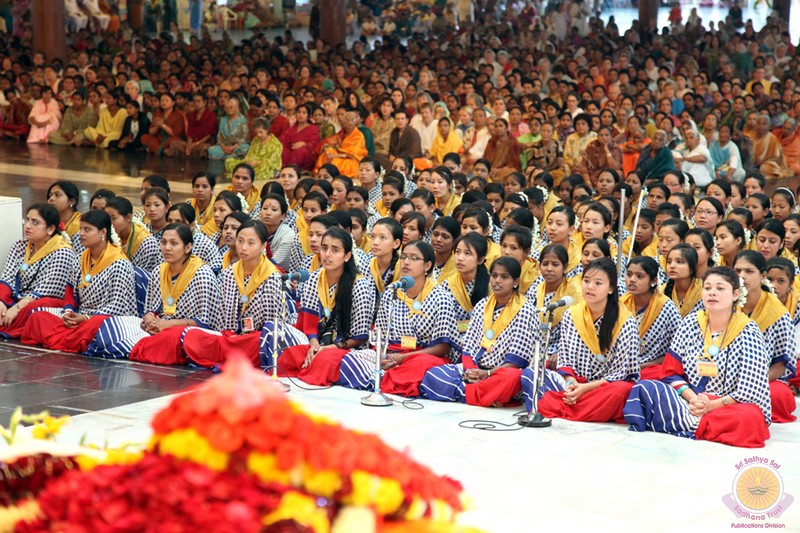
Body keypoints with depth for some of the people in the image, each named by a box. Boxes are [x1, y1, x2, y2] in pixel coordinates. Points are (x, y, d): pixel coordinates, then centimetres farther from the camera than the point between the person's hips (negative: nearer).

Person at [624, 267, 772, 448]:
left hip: (730, 404, -3)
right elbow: (671, 372, 4)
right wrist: (693, 398, -15)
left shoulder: (748, 333, -6)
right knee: (645, 388, -21)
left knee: (750, 418, -39)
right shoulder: (691, 323, 4)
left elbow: (751, 389, -10)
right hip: (689, 397, 3)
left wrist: (712, 405, -20)